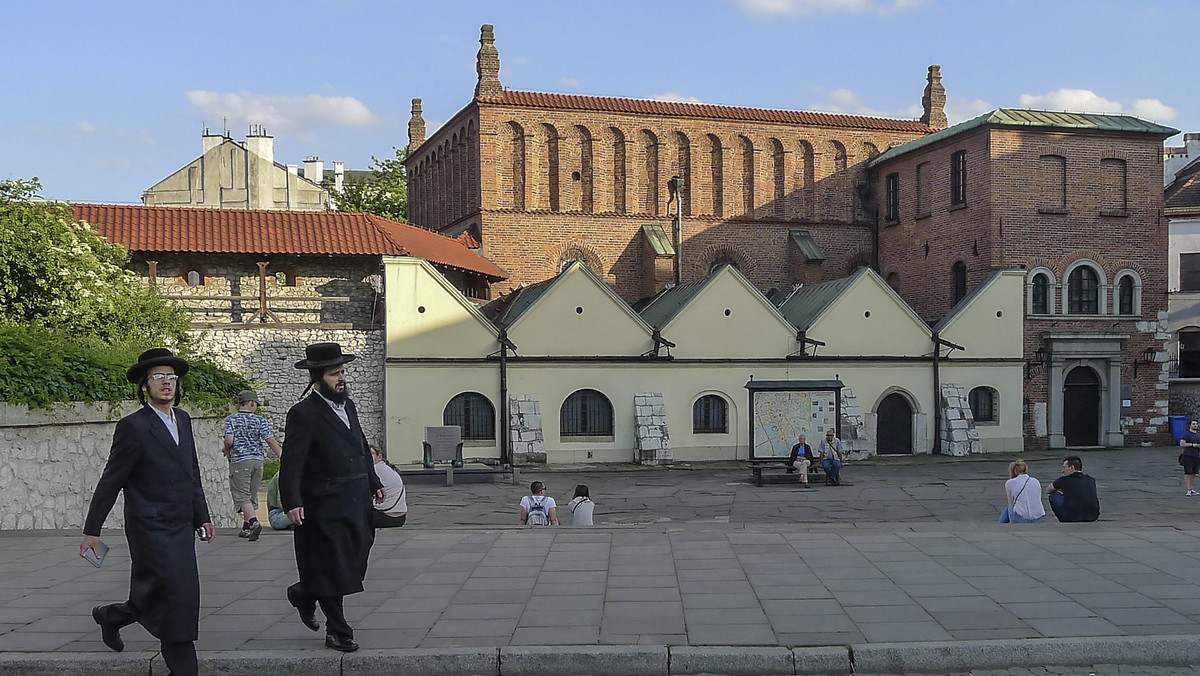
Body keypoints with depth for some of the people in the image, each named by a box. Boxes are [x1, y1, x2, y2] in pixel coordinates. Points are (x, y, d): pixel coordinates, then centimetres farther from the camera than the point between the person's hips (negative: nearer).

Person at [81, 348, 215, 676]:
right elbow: (111, 481, -8)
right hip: (151, 529, -7)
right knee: (178, 599, -9)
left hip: (181, 528, 7)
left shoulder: (183, 419, 10)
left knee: (156, 601, 13)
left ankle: (111, 616, 40)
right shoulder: (133, 427, -11)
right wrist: (91, 530, -4)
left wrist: (202, 516, 16)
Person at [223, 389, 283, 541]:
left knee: (242, 495, -4)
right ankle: (246, 528, 22)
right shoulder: (259, 420, 2)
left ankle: (254, 522, -25)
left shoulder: (231, 419, -2)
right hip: (258, 460, 3)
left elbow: (229, 440, -14)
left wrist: (227, 452, 7)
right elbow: (270, 440, -5)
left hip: (239, 461, -3)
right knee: (252, 494, 14)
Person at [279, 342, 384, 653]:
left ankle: (304, 594, 37)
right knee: (331, 569, 3)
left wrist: (374, 483, 20)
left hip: (356, 503, 8)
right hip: (325, 507, -8)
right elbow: (291, 463, -18)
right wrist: (292, 502, -27)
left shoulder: (347, 405, 13)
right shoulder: (303, 414, -12)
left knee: (353, 562, 13)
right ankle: (338, 632, 17)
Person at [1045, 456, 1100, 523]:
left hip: (1073, 519, -5)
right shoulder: (1091, 480, 12)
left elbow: (1047, 490, 21)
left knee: (1053, 496, 15)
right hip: (1093, 518, 5)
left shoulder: (1064, 480, 0)